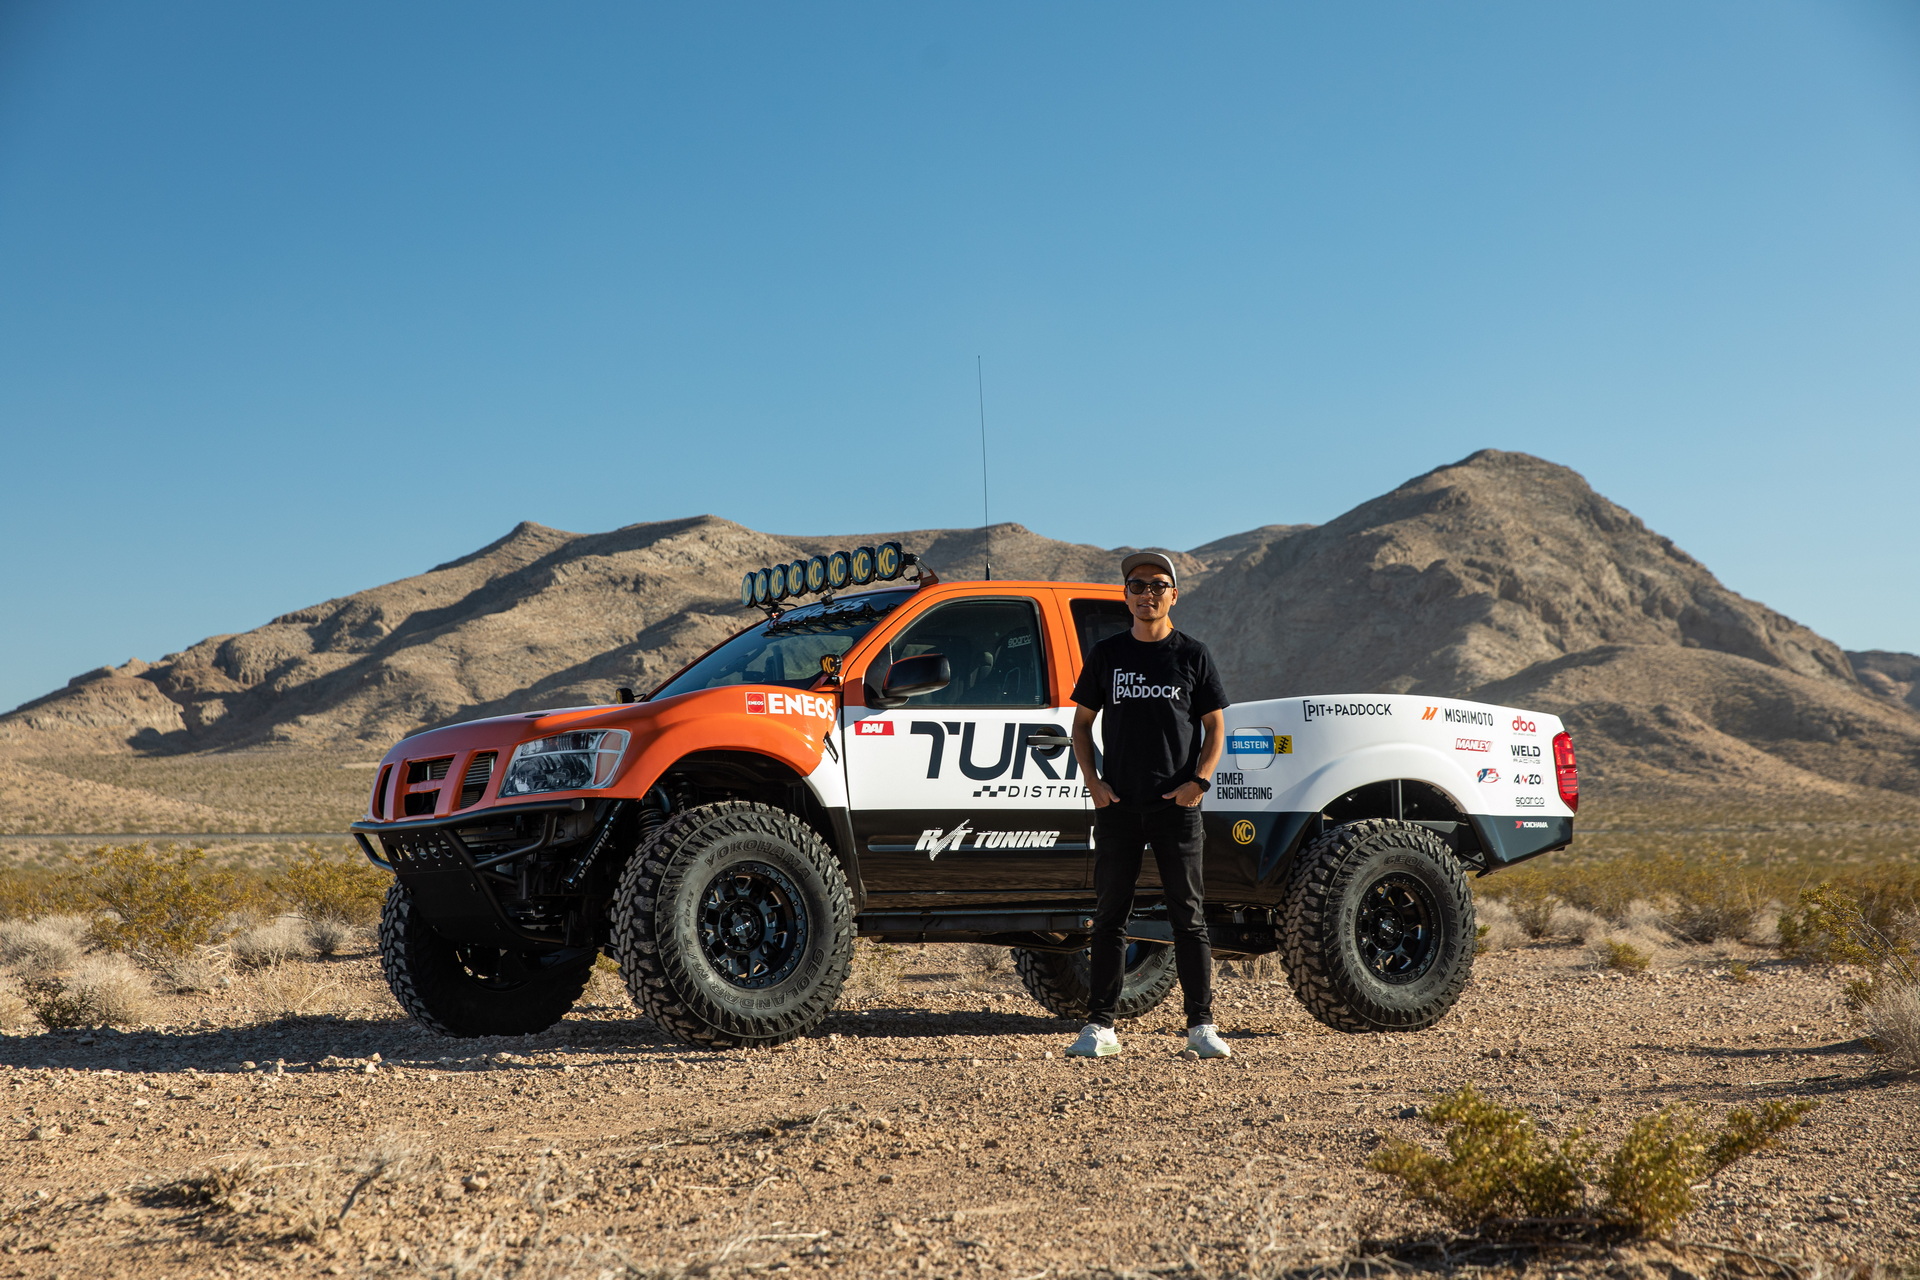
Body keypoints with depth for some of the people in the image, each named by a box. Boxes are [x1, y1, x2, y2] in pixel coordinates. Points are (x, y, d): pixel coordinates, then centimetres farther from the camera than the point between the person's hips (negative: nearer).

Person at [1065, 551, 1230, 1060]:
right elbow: (1082, 721, 13)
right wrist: (1092, 780, -1)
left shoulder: (1192, 655, 5)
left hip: (1177, 807, -1)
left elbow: (1215, 726, 6)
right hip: (1118, 807, 1)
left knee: (1189, 916, 1)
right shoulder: (1107, 654, 8)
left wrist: (1198, 781, -8)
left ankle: (1201, 1025, 6)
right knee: (1111, 916, 4)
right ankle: (1100, 1026, 8)